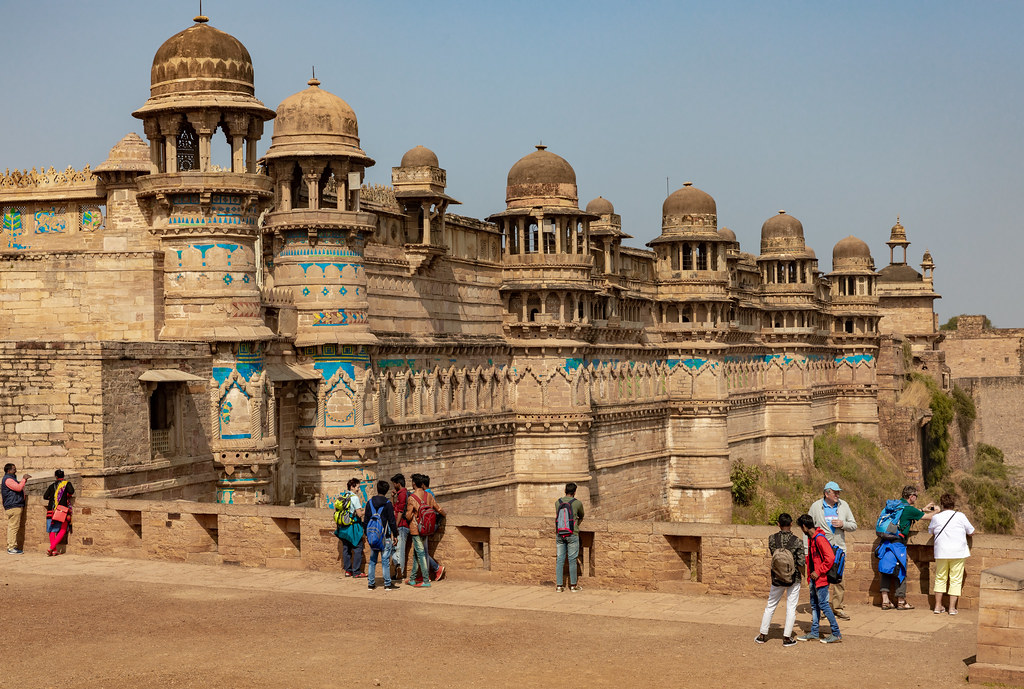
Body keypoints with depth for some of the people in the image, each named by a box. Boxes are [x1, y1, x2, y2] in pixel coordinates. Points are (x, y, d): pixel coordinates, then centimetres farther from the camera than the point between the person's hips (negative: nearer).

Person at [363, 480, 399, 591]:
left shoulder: (370, 503, 4)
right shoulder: (387, 504, -9)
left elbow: (365, 519, 10)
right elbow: (392, 521, -8)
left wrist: (367, 534, 20)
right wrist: (395, 535, 0)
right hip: (385, 536, -4)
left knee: (372, 560, 11)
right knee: (385, 561, -2)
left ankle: (371, 583, 12)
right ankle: (387, 584, -1)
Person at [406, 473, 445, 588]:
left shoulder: (412, 498, -14)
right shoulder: (428, 495, 3)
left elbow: (408, 516, -13)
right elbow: (438, 509, 11)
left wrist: (407, 512, 10)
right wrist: (443, 514, 32)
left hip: (416, 529, -6)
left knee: (420, 554, -5)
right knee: (416, 553, 16)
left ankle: (426, 581, -7)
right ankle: (412, 579, 22)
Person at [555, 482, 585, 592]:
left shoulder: (557, 503, 8)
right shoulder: (577, 503, -1)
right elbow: (581, 516, 17)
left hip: (559, 535, 3)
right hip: (572, 534, -3)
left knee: (559, 560, 4)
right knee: (572, 560, 2)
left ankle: (559, 585, 3)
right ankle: (573, 585, 6)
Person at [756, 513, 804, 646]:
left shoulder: (772, 539, -8)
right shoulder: (797, 541, -14)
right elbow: (801, 563, -14)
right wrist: (803, 574, 5)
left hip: (777, 579, 2)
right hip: (794, 579, -2)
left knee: (770, 606, 15)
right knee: (791, 608, 8)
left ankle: (763, 635, 22)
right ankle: (787, 637, 9)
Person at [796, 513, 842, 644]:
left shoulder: (820, 538, -19)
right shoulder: (811, 538, 12)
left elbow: (830, 558, -25)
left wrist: (818, 572, -18)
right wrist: (810, 575, 14)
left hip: (821, 578, -10)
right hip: (814, 578, 10)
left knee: (823, 604, -7)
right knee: (814, 604, 13)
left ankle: (836, 634, -2)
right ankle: (814, 632, 21)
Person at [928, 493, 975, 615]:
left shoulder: (936, 517, 0)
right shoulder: (960, 516, -4)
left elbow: (930, 531, 17)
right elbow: (971, 531, 6)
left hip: (941, 553, 1)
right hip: (958, 553, -1)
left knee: (940, 578, 13)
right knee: (955, 580, 5)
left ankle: (938, 605, 14)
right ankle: (952, 607, 3)